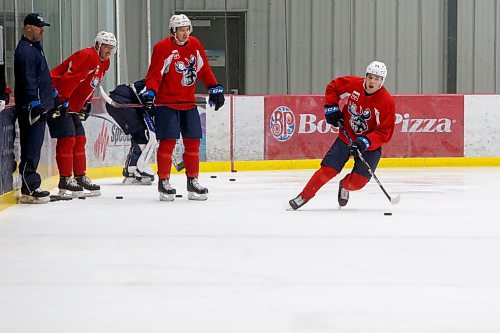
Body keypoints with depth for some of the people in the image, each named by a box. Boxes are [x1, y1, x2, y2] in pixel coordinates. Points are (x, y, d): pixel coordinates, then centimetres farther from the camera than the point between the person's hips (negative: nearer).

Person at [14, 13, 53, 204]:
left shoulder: (35, 47, 19)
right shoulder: (25, 50, -15)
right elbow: (28, 80, -22)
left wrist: (52, 92, 34)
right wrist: (34, 102, -26)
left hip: (39, 106, 11)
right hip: (31, 108, -11)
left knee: (34, 150, 13)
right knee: (31, 150, -10)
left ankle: (31, 186, 18)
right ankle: (28, 191, -11)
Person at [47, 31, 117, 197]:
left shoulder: (104, 63, 12)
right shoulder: (87, 56, -20)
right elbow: (69, 78, -26)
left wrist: (87, 104, 16)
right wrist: (62, 100, -27)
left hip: (72, 106, 10)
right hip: (60, 101, -10)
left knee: (79, 139, 12)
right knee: (67, 139, -11)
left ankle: (81, 178, 20)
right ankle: (65, 182, -9)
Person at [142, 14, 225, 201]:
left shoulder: (195, 45, 6)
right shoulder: (163, 48, -13)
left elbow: (204, 70, 16)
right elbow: (154, 74, -15)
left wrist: (215, 88, 13)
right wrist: (150, 92, -29)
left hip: (188, 102, 6)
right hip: (166, 103, -6)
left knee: (193, 142, 7)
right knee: (168, 141, -8)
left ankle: (192, 181, 16)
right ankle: (163, 182, 1)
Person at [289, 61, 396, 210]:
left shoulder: (387, 102, -21)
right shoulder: (352, 84, -13)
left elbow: (385, 133, -19)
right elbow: (332, 87, 7)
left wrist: (365, 142, -31)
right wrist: (331, 108, -4)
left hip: (369, 145, -1)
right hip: (346, 137, 2)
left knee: (357, 182, -10)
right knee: (327, 170, -9)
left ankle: (345, 186, 25)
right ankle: (304, 196, 6)